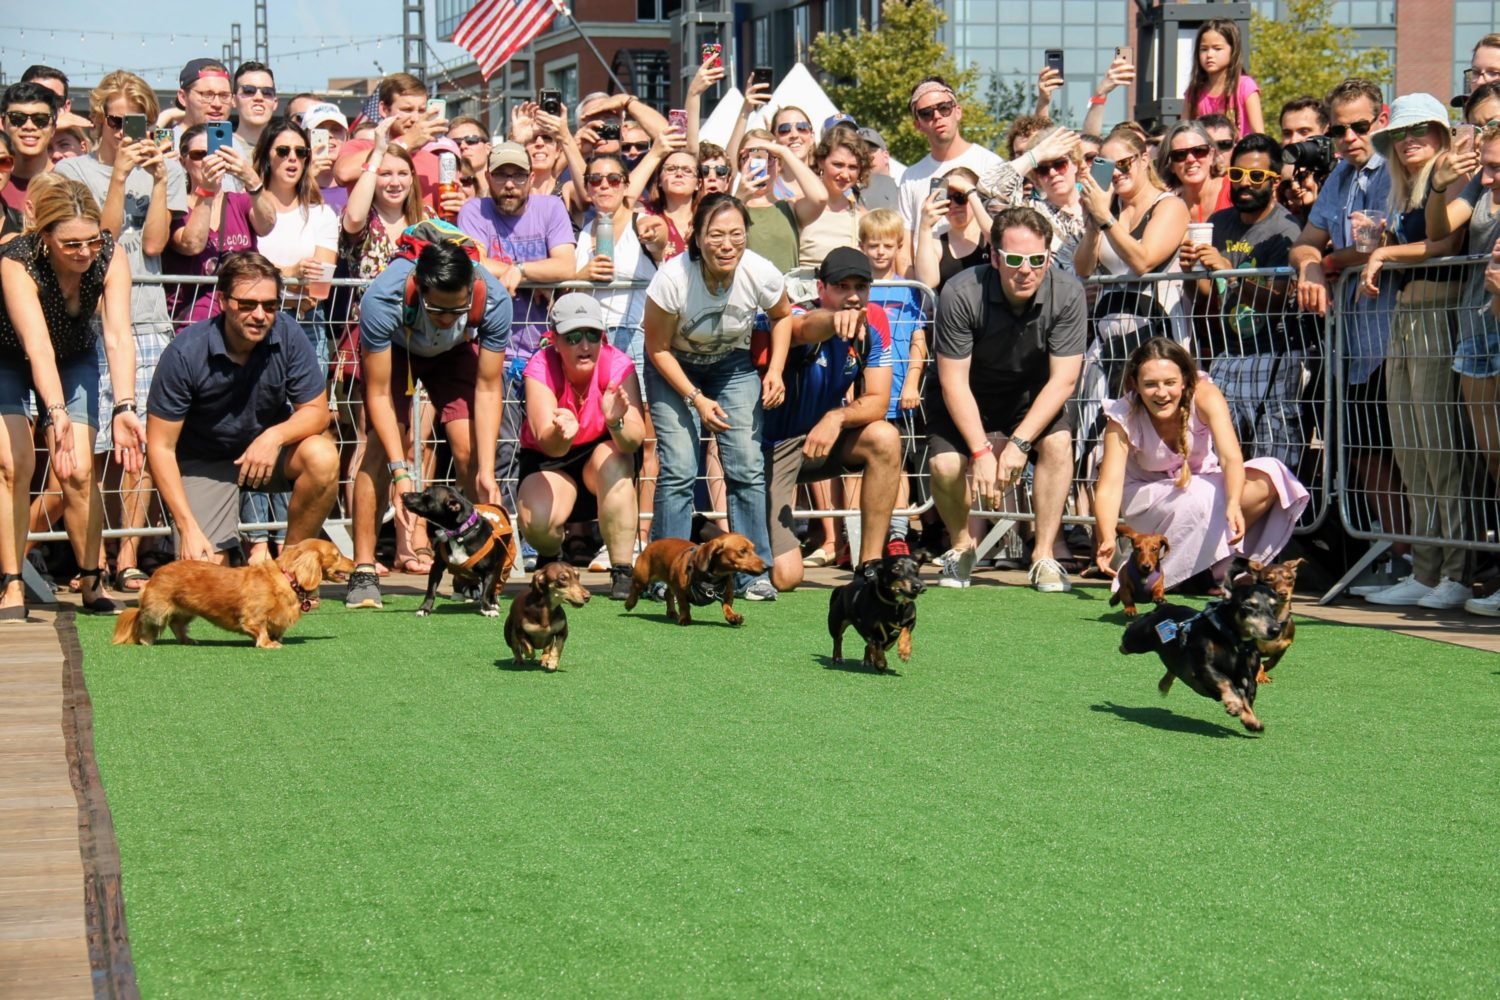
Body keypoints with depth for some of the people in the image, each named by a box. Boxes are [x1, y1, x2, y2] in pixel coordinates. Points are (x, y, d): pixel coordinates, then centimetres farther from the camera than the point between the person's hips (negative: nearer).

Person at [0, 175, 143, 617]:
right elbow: (37, 347, -46)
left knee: (78, 470, -9)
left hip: (74, 359, 2)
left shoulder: (110, 257, -26)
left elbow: (119, 337, -34)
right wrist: (56, 414, -58)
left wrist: (124, 408, -47)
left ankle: (91, 581, 7)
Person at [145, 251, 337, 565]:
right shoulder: (185, 353, -23)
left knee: (323, 457, -30)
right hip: (204, 463, -2)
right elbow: (160, 447, -18)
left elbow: (316, 411, -8)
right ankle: (227, 550, 20)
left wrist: (275, 436, -32)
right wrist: (188, 528, -25)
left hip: (269, 448, 2)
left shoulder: (287, 334, -18)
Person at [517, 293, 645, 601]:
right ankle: (550, 559, 11)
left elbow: (636, 439, -33)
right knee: (537, 521, -30)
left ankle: (622, 572, -29)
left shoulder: (617, 365, -22)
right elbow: (547, 443, -35)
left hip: (600, 457, 0)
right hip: (548, 462, 0)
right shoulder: (541, 368, -23)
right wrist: (560, 434, -59)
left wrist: (617, 423, -56)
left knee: (613, 457, -35)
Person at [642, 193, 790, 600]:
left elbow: (782, 316, 2)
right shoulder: (673, 278, -30)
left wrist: (775, 370, -9)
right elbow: (658, 349, -16)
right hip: (675, 368, -2)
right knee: (678, 468, -14)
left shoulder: (761, 275, -23)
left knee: (747, 466, -8)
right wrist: (696, 399, -21)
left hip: (733, 364, 2)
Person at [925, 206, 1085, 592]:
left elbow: (1063, 379, -21)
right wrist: (981, 451, -31)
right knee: (945, 466, -24)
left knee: (1058, 442, -27)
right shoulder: (961, 294, -28)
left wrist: (1019, 442, -31)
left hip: (1031, 394, 1)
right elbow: (953, 382, -23)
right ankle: (962, 547, 7)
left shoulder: (1067, 293, -24)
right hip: (967, 397, -1)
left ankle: (1044, 557, -14)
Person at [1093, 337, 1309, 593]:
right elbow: (1110, 485, -35)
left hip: (1201, 482, 3)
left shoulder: (1205, 395, -25)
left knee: (1269, 478, -26)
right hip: (1147, 494, -3)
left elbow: (1231, 457, -36)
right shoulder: (1123, 419, -25)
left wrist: (1234, 505, -56)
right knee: (1202, 500, -36)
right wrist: (1107, 539, -54)